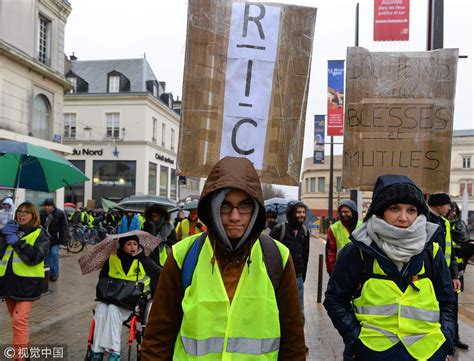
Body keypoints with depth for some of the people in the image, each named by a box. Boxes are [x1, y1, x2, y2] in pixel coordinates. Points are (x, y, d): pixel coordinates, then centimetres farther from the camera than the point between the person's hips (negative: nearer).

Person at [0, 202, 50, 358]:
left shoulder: (40, 234, -3)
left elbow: (35, 257, -18)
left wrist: (17, 242, -18)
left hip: (27, 283, -6)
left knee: (19, 320, -14)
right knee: (16, 319, 18)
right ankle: (25, 347, 37)